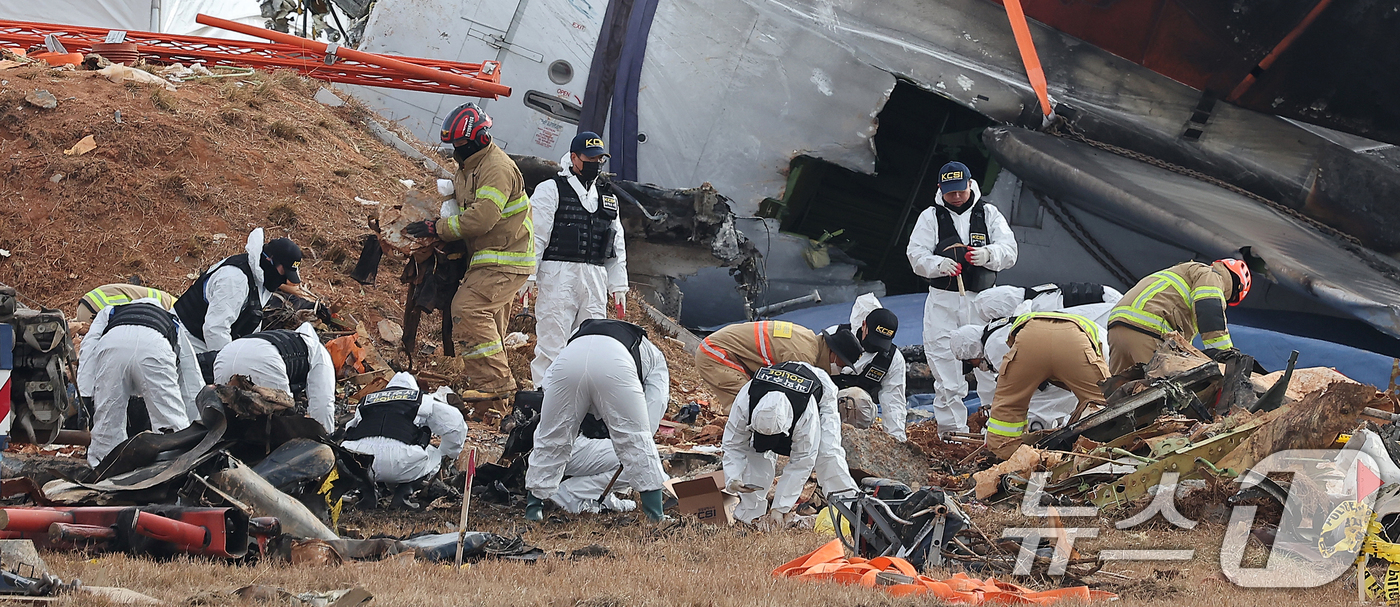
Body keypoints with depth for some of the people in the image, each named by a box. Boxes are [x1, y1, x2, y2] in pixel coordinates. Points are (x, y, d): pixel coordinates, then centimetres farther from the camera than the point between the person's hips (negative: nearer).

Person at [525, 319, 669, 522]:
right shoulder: (655, 357, 38)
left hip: (568, 360, 3)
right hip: (615, 365, -3)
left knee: (550, 439, 19)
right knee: (636, 441, 12)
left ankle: (532, 510, 25)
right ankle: (656, 516, 13)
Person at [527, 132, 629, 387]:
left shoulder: (608, 198, 21)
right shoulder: (550, 190, 3)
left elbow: (617, 245, 23)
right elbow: (535, 236, -3)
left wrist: (618, 285, 17)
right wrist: (527, 277, -10)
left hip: (595, 278, 5)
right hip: (558, 276, -5)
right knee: (553, 341, -9)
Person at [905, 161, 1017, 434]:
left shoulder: (988, 214, 10)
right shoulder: (930, 217, 9)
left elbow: (1009, 251, 1)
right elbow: (916, 255, 0)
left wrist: (988, 254, -21)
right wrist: (938, 264, -21)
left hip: (982, 299, 0)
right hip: (942, 301, 0)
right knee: (944, 365, -3)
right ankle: (952, 427, 2)